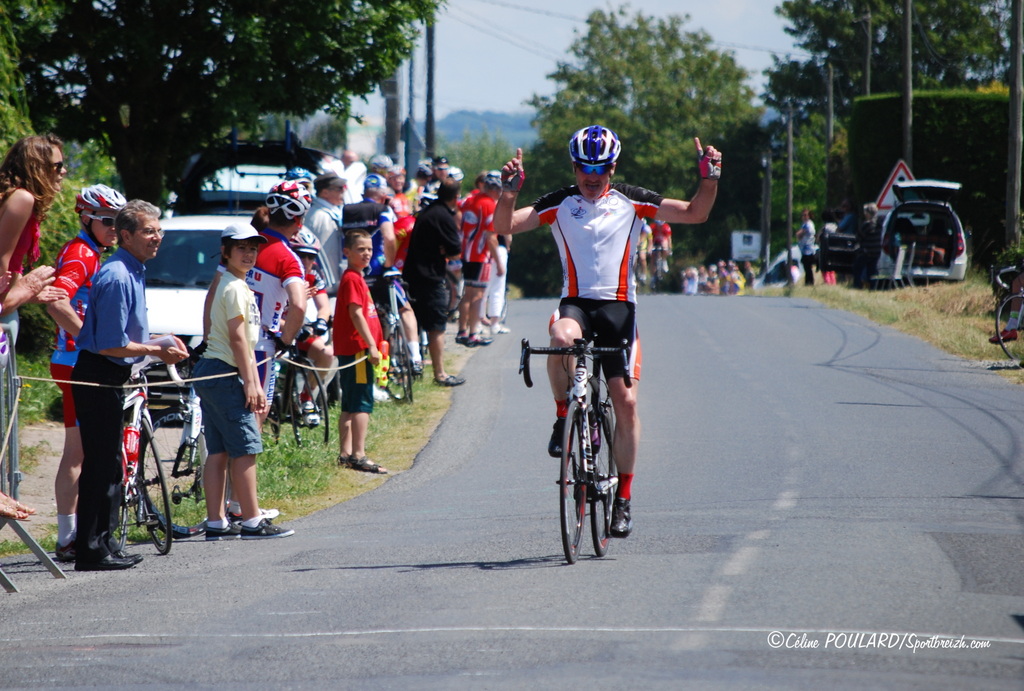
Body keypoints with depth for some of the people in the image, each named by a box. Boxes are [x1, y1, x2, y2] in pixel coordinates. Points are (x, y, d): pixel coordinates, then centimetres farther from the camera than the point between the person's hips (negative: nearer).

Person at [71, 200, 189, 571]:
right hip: (98, 379, -11)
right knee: (100, 463, -7)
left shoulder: (133, 273, 13)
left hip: (109, 381, 11)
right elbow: (110, 345, -23)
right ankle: (91, 550, -4)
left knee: (108, 464, 14)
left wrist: (158, 342, 11)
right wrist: (155, 351, -12)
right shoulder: (117, 278, -20)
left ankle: (103, 545, 21)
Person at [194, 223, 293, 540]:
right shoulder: (235, 288, -12)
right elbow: (238, 339, -16)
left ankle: (216, 523, 8)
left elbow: (246, 343, 20)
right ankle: (252, 521, -6)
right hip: (224, 374, -10)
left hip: (210, 372, 10)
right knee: (245, 447, -8)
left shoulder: (238, 286, 20)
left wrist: (255, 384, 18)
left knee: (219, 451, 8)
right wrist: (250, 384, -16)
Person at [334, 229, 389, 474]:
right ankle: (358, 456, -15)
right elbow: (356, 314, -20)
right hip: (357, 349, -11)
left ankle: (346, 453, 16)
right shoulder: (353, 279, -13)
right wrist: (371, 345, -21)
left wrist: (373, 344, 23)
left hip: (350, 350, 11)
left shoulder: (356, 278, 18)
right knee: (362, 403, -12)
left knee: (350, 405, 12)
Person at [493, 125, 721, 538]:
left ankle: (624, 496, 8)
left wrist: (709, 179, -13)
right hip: (575, 302, 0)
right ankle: (563, 418, -12)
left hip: (618, 306, 1)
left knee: (625, 402, -5)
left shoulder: (631, 201, 3)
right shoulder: (559, 204, 2)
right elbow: (504, 226, -5)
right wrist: (509, 191, -23)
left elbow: (695, 214, 4)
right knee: (561, 338, -37)